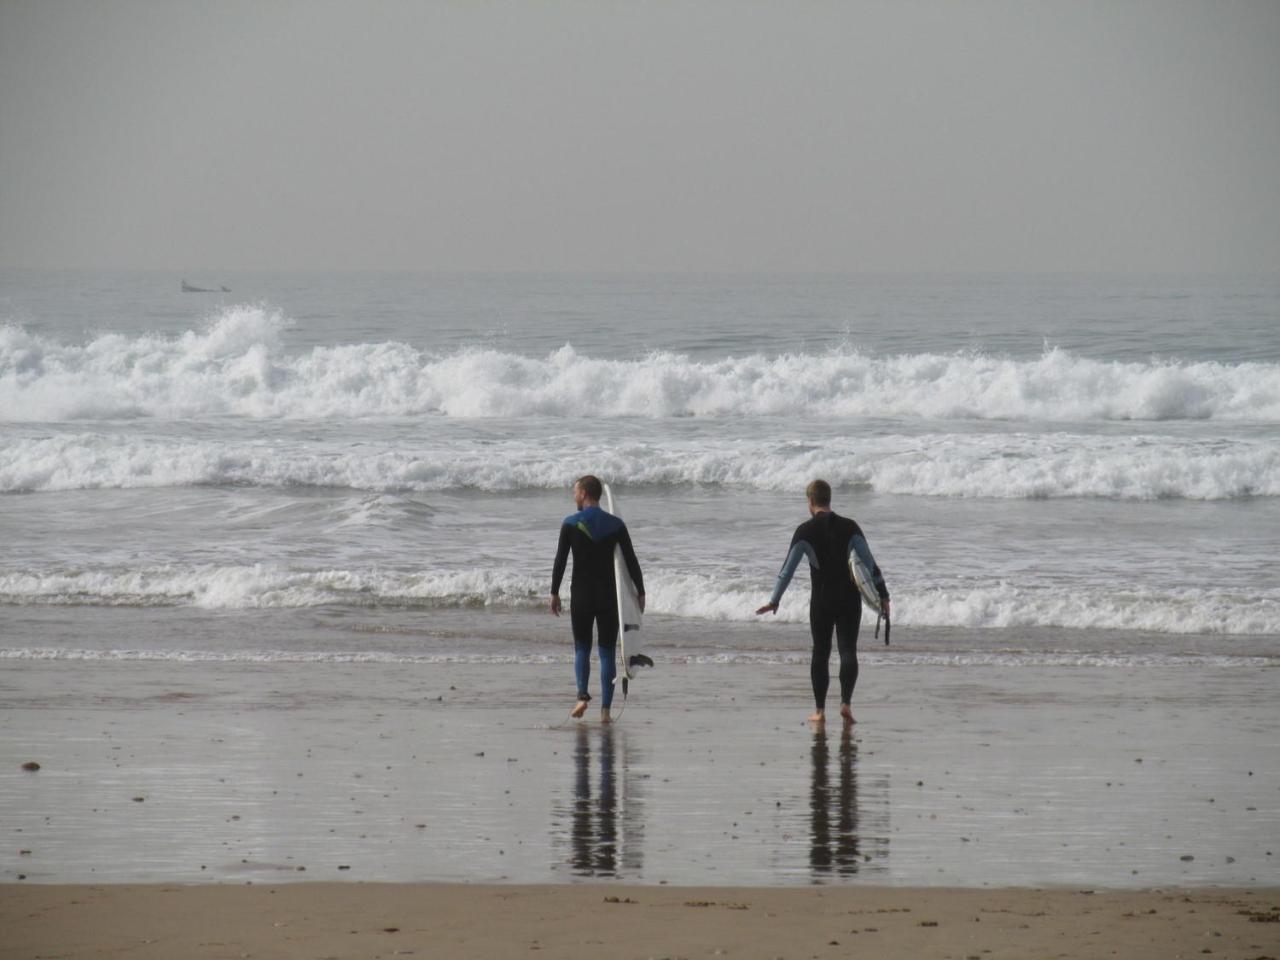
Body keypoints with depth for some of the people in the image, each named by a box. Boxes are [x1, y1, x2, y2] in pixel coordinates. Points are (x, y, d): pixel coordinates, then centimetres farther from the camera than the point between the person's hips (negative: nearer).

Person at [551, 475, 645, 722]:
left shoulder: (571, 524, -5)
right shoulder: (616, 525, 0)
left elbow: (560, 561, -7)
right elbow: (631, 562, 0)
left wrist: (554, 593, 1)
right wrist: (640, 592, 8)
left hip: (581, 595, -1)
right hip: (609, 596, 1)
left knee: (582, 648, 11)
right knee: (607, 652, 4)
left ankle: (583, 695, -11)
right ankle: (605, 709, -1)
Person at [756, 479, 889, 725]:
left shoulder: (805, 531, -5)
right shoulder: (849, 527, 0)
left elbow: (788, 567, -5)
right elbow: (869, 563, 0)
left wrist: (774, 600, 2)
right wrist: (882, 595, 5)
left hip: (821, 601, -1)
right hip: (849, 598, 1)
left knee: (820, 653, 9)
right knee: (848, 650, 2)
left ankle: (819, 710, 9)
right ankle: (846, 701, -17)